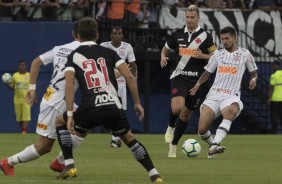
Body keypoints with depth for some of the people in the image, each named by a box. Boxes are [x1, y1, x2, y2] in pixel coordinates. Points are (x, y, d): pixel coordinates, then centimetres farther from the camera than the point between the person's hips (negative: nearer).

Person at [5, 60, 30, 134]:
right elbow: (12, 87, 11)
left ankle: (24, 131, -17)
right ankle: (23, 130, 20)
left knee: (26, 116, -13)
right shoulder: (15, 75, 5)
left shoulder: (29, 76, 0)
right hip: (17, 100, 3)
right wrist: (7, 84, -10)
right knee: (19, 117, 6)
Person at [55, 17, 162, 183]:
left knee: (60, 122, 24)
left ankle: (69, 166, 13)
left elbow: (69, 85, -4)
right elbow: (130, 77, 5)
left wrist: (70, 115, -4)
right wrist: (137, 103, 13)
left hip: (91, 109, -2)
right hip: (114, 108, 2)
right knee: (129, 138, 27)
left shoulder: (74, 56, 11)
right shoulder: (108, 52, 16)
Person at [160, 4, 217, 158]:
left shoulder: (205, 36, 0)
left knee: (186, 114, 6)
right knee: (177, 107, -25)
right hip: (179, 76, 0)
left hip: (196, 79, 0)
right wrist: (163, 57, 1)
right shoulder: (178, 35, 7)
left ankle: (173, 146, 21)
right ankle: (171, 127, 8)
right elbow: (166, 49, 22)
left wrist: (202, 56, -14)